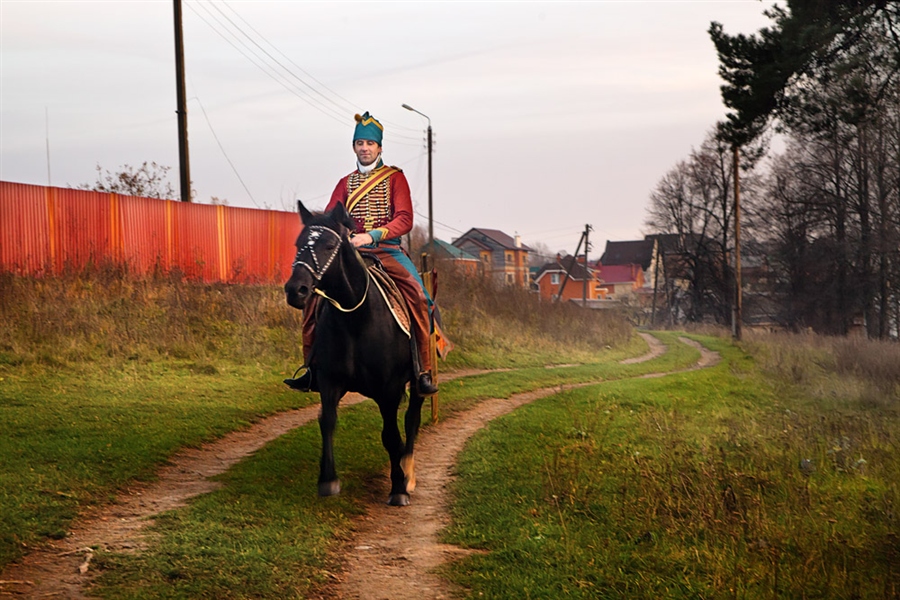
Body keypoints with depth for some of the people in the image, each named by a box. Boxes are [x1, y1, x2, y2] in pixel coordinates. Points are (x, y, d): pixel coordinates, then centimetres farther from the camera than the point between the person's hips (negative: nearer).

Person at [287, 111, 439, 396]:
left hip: (388, 251, -3)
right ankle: (312, 367, -8)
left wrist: (373, 235, -21)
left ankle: (423, 371, -22)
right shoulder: (345, 183, 18)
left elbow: (405, 220, -5)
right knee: (313, 292, -18)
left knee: (417, 295, -29)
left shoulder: (395, 178, 8)